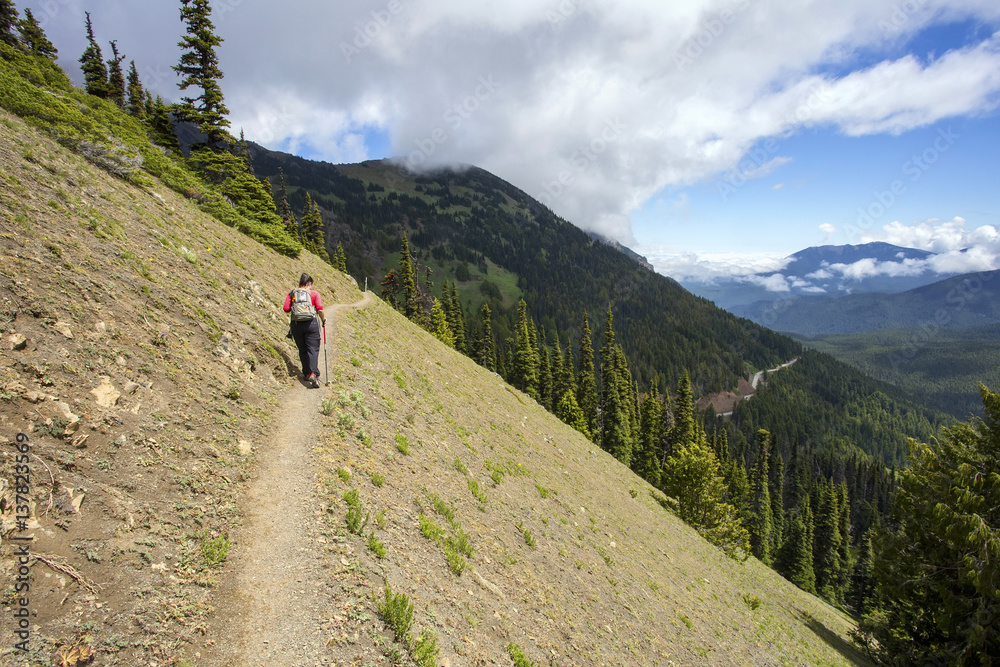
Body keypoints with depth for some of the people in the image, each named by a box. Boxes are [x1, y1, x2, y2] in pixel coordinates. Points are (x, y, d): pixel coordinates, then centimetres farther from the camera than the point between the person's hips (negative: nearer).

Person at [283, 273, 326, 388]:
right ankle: (313, 373, -18)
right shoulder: (314, 293, 5)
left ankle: (306, 373, 20)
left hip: (296, 324, 3)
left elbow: (286, 308, 2)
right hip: (311, 323, -3)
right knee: (313, 349, -3)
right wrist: (323, 319, 10)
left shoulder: (292, 293, 11)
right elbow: (320, 309, -6)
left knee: (302, 350, 14)